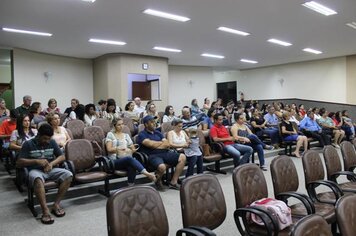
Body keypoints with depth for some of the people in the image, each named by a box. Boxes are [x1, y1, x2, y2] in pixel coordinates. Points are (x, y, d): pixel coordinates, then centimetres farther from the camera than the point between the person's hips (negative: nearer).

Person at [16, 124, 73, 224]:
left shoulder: (52, 142, 11)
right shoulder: (28, 144, 1)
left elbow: (62, 157, 9)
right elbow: (19, 163, -3)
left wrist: (52, 163, -11)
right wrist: (37, 161, -16)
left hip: (51, 170, 4)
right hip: (35, 170, -3)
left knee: (68, 175, -24)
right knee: (38, 179, -40)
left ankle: (56, 204, -21)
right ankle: (45, 210, -41)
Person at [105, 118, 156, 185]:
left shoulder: (126, 135, 23)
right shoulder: (110, 134, 13)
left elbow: (133, 149, 18)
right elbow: (109, 149, 1)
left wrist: (132, 150, -5)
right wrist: (118, 149, -13)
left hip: (127, 159, 3)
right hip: (115, 161, -3)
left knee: (132, 167, -36)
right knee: (129, 159, -38)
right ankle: (146, 173, -48)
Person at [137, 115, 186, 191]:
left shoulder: (158, 133, 23)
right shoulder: (142, 135, 4)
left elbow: (168, 144, 12)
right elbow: (150, 144, -13)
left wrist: (156, 145, -5)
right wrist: (163, 143, 3)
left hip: (165, 153, 7)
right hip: (153, 155, -6)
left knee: (182, 157, -12)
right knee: (162, 167, -37)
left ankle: (173, 182, -8)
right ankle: (158, 181, 0)